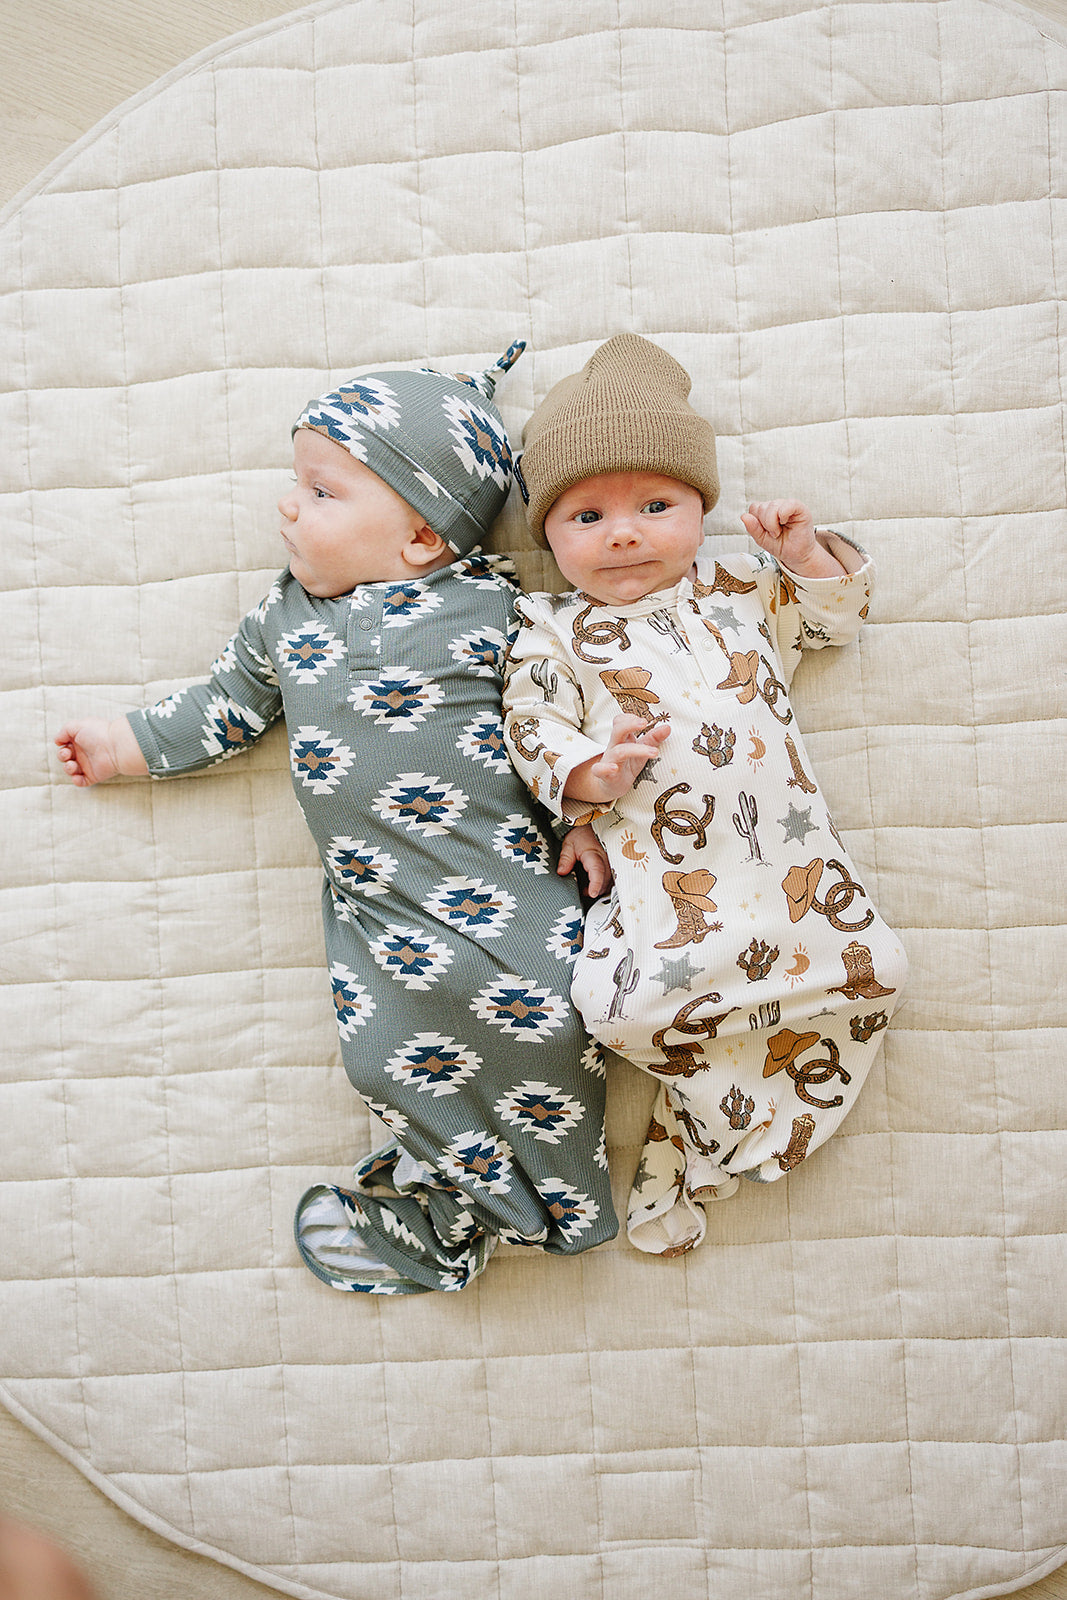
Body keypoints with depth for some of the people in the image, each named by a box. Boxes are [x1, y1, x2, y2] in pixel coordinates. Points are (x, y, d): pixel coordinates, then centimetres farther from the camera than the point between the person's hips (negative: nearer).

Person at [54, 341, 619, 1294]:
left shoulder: (489, 608, -4)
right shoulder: (286, 618, 9)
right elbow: (231, 704, 21)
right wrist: (131, 745, 23)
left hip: (502, 876, -3)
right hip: (375, 898, 4)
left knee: (544, 1019, -8)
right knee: (392, 1055, -1)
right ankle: (453, 1208, 23)